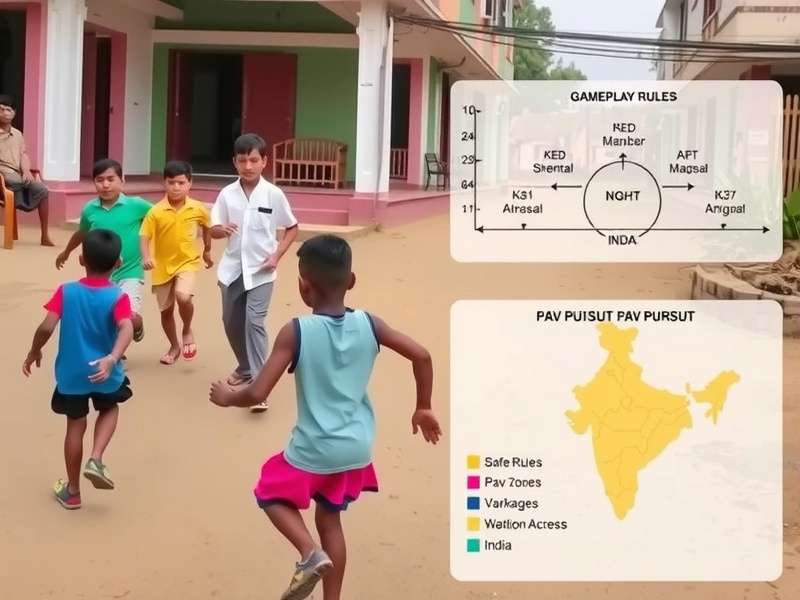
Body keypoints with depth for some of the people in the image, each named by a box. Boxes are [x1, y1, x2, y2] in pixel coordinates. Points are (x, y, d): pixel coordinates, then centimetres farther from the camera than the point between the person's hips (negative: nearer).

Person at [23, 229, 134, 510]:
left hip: (70, 374, 1)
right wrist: (112, 358, -38)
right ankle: (96, 459, 6)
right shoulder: (118, 297, -11)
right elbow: (126, 329, -29)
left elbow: (46, 328, -15)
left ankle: (72, 491, 26)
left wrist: (34, 352, 1)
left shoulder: (66, 292, -8)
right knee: (110, 409, 29)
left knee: (75, 426, 16)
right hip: (104, 372, -1)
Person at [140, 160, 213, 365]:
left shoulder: (198, 209, -7)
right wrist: (146, 257, -32)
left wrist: (207, 251, 22)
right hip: (163, 266, 1)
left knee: (183, 296, -28)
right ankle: (174, 347, 35)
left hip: (188, 262, -1)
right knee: (166, 310, 12)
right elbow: (144, 236, -15)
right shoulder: (156, 212, -12)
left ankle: (187, 331, 2)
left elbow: (207, 227, 13)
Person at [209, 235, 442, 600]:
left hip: (313, 450, -5)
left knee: (271, 493, 21)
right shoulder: (368, 325, -5)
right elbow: (421, 356, -3)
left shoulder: (296, 332, -17)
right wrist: (423, 409, 10)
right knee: (330, 518, 22)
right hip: (356, 449, 5)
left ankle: (311, 554, -3)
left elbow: (257, 394, -19)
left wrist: (227, 397, 3)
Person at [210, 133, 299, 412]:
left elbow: (292, 228, 3)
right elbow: (213, 230, 0)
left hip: (261, 270, -4)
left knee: (254, 322, -15)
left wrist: (277, 255, -8)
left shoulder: (274, 194, -8)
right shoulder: (227, 194, -2)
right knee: (231, 323, 14)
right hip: (232, 269, 4)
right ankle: (246, 368, 38)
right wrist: (222, 229, -24)